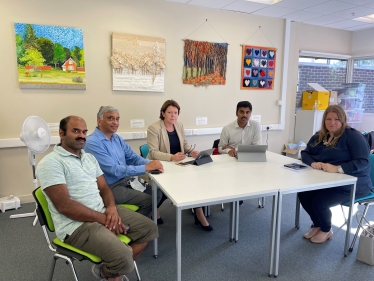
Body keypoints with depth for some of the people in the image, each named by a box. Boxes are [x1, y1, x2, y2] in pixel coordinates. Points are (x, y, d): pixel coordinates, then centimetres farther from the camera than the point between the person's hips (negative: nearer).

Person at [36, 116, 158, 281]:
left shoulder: (89, 157, 13)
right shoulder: (50, 163, -12)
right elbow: (64, 205, -20)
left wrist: (111, 207, -10)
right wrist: (103, 219, -18)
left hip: (103, 212, 8)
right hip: (77, 225, -8)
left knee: (149, 229, 3)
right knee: (123, 257, -27)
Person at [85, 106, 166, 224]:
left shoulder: (117, 138, 8)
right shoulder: (93, 143, -19)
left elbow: (133, 157, 8)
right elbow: (113, 170, -26)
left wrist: (150, 163, -14)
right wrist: (145, 167, -28)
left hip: (126, 181, 8)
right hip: (110, 188, -8)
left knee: (157, 192, -3)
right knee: (149, 200, -15)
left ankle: (151, 213, 22)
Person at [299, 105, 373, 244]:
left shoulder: (353, 136, -13)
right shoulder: (319, 136, 7)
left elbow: (363, 161, -23)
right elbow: (305, 153, 5)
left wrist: (337, 168, -36)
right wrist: (313, 162, -18)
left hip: (353, 183, -6)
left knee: (319, 201, -24)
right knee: (303, 194, -14)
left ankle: (326, 230, 11)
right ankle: (317, 225, 13)